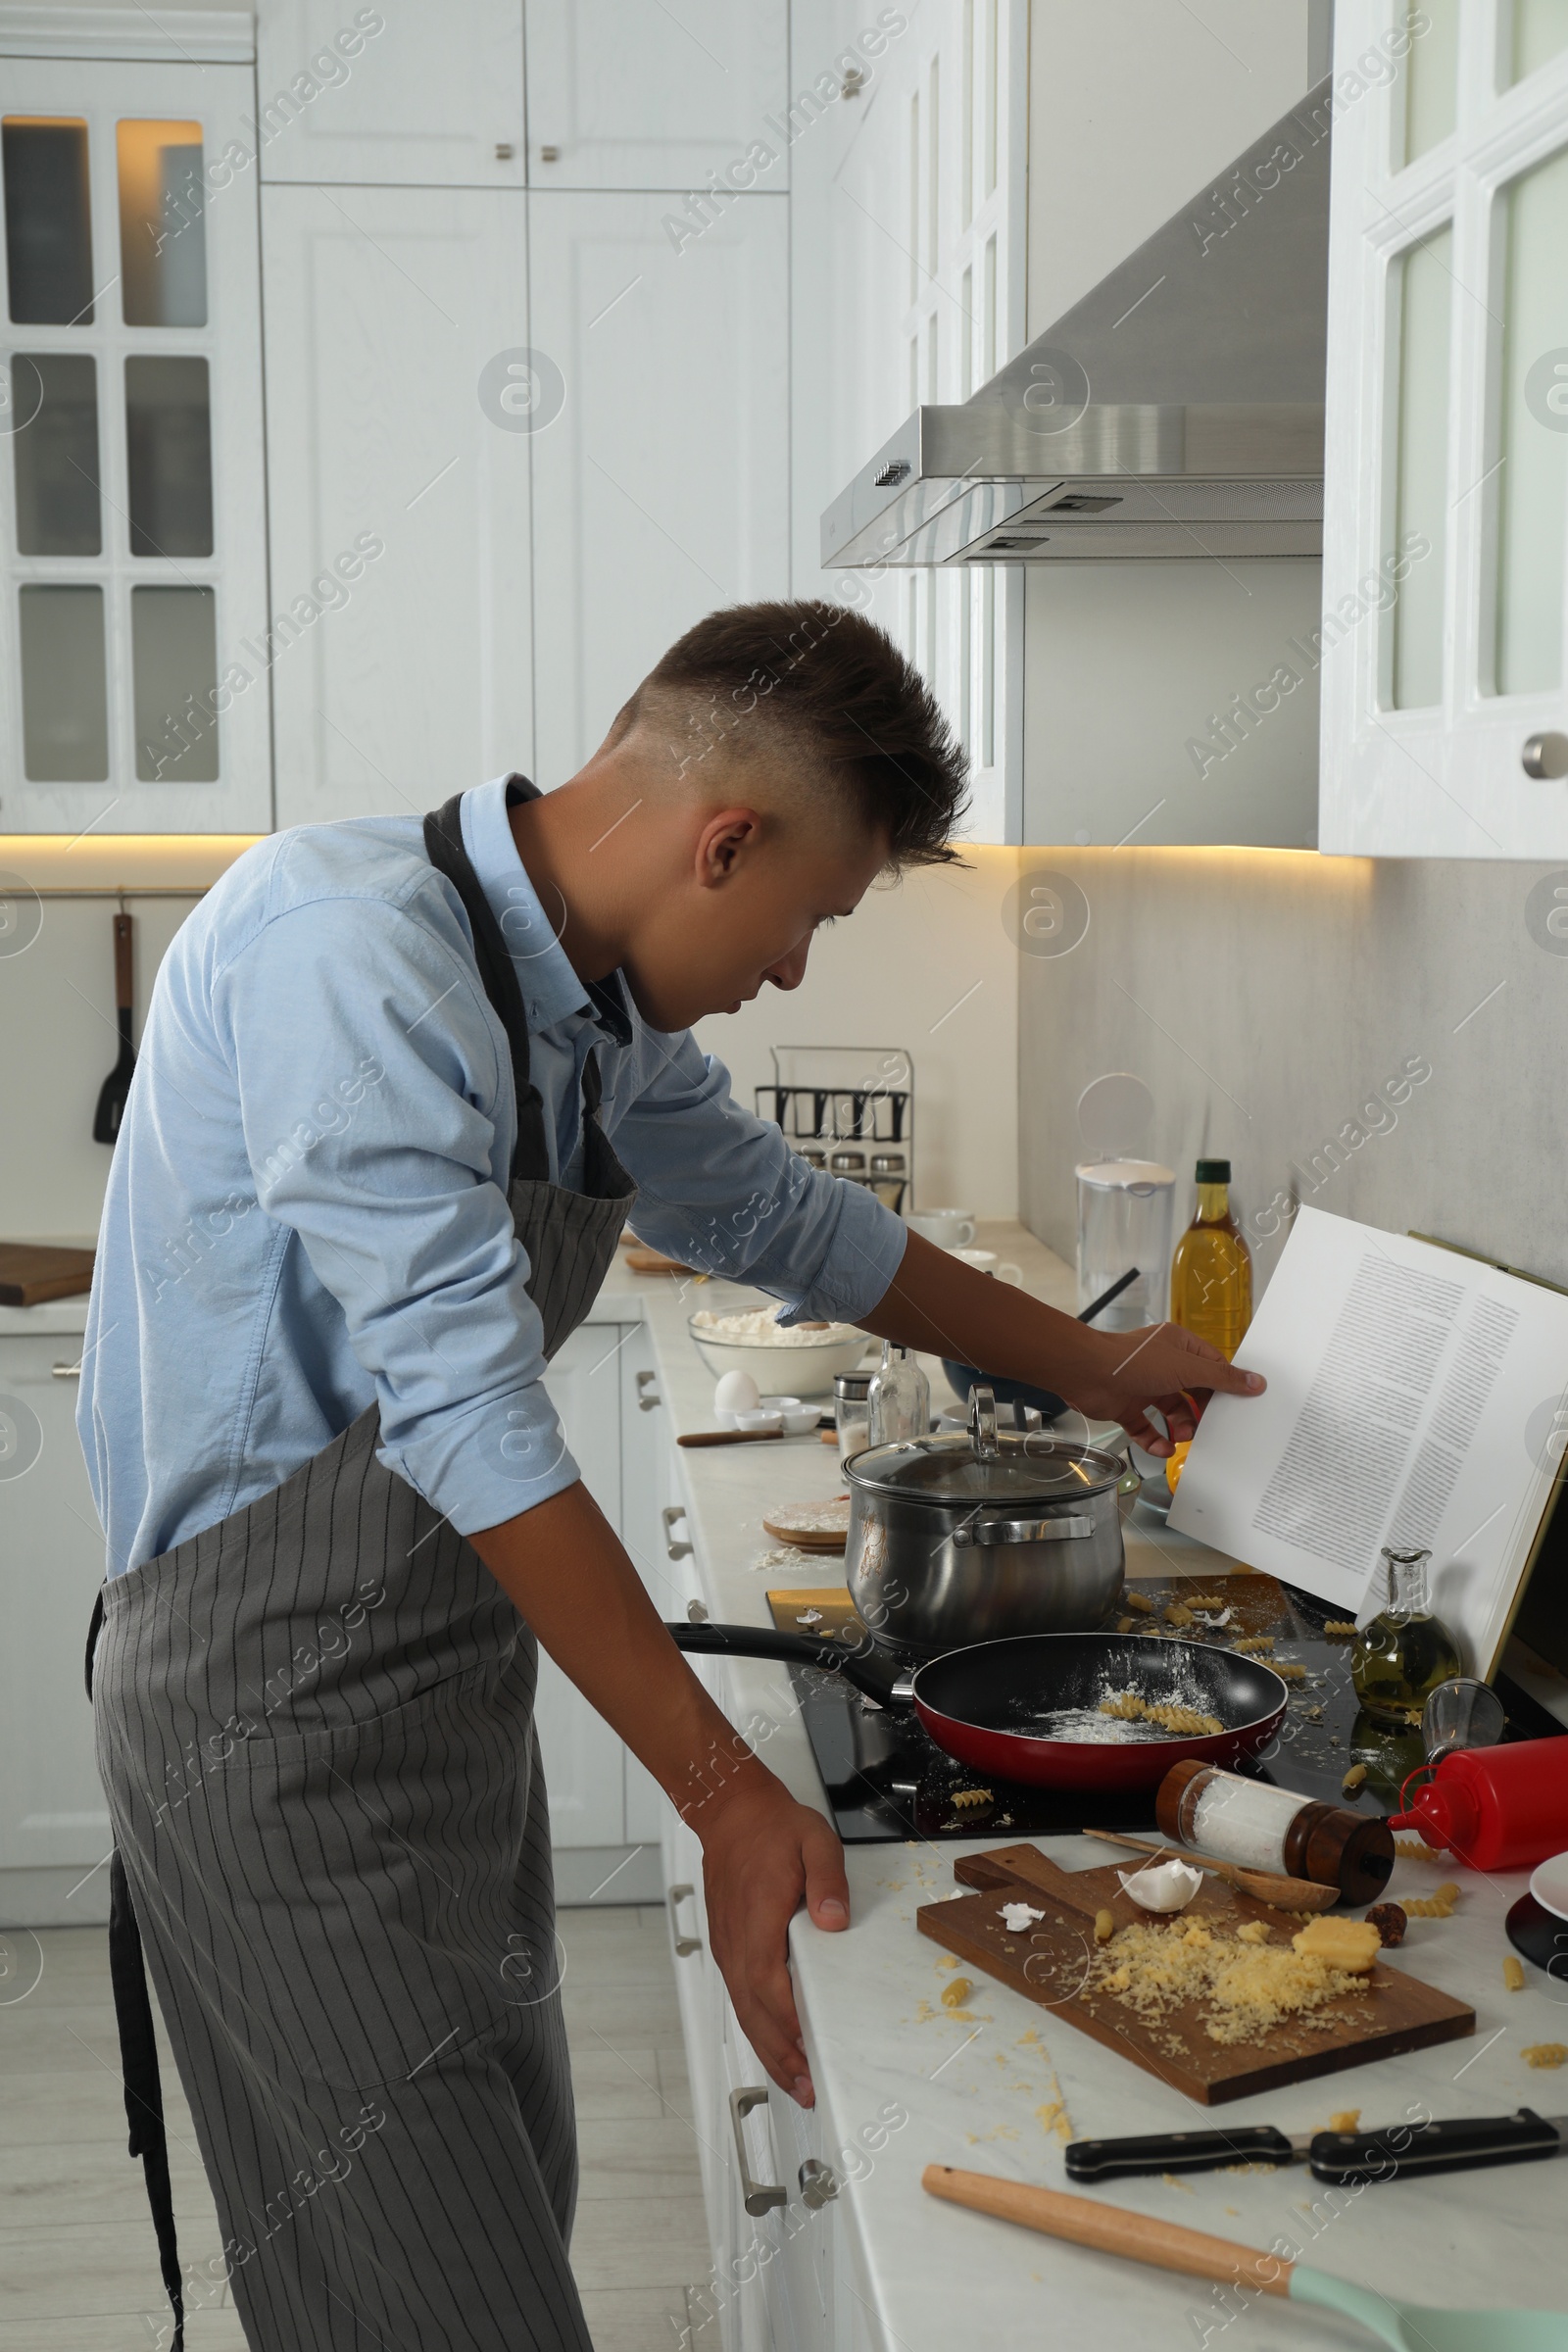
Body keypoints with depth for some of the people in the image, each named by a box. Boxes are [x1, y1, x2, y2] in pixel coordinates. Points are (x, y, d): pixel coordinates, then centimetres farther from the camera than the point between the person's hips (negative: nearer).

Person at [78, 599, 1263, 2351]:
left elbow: (782, 1219, 21)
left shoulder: (596, 1010, 6)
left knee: (512, 2201, 16)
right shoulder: (348, 942, -23)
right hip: (280, 1713, -9)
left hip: (457, 1684, 9)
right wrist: (727, 1793, -26)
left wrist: (1086, 1365, 29)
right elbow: (468, 1408, -28)